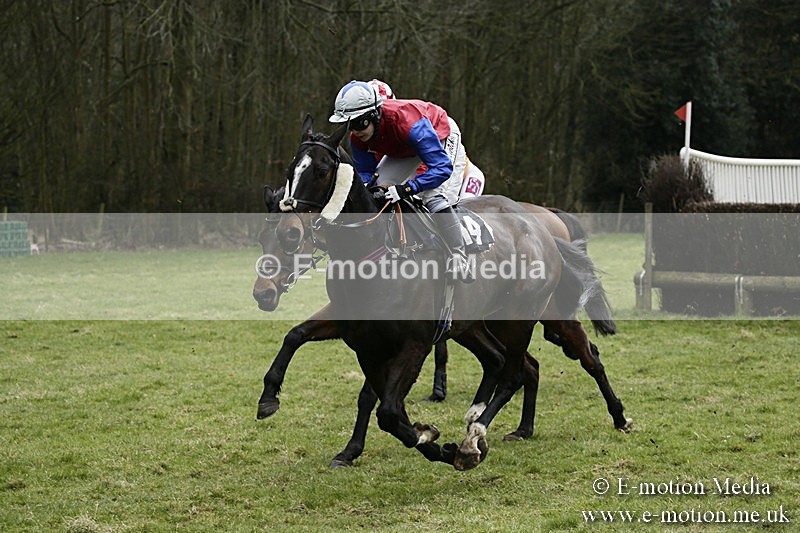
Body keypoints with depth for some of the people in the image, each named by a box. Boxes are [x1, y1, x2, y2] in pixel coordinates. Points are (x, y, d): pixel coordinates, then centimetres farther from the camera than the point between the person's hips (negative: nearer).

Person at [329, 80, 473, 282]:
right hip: (404, 151, 7)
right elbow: (364, 172, -10)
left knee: (435, 198, -27)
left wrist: (406, 189, -57)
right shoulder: (357, 137, -23)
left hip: (442, 140, -7)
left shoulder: (408, 123, -45)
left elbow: (442, 167, -47)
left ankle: (459, 260, -19)